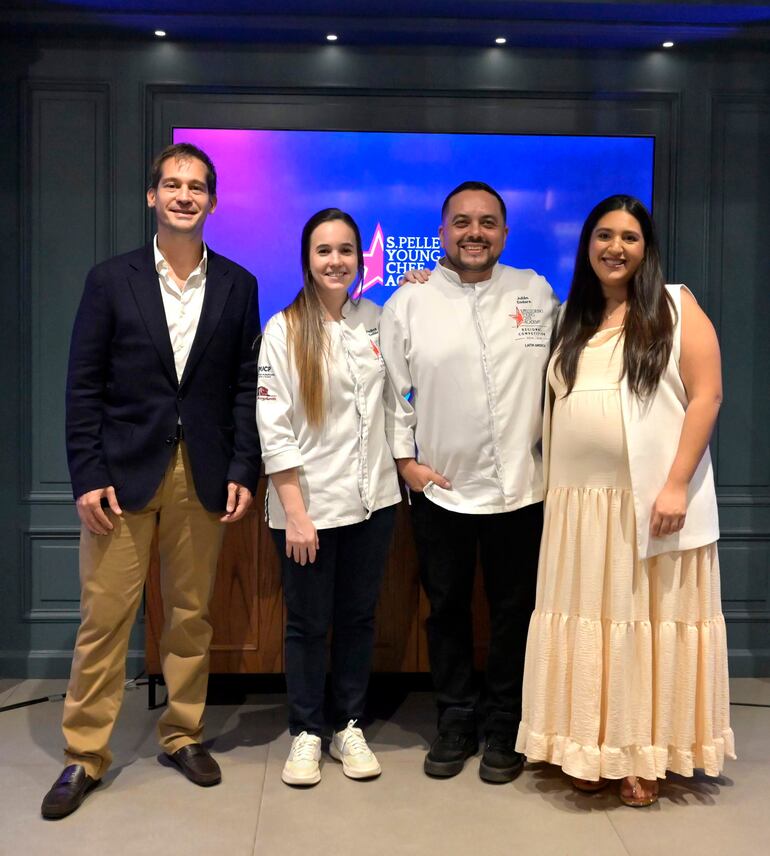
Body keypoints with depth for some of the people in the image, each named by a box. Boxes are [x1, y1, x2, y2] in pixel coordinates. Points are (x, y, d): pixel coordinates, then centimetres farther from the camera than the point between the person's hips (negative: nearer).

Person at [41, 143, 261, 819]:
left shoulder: (237, 285, 6)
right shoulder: (112, 280, 2)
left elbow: (246, 387, 5)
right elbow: (84, 386, 0)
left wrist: (243, 472, -2)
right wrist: (87, 477, -7)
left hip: (204, 477, 2)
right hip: (123, 474, -1)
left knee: (192, 615, 11)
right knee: (104, 618, 4)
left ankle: (183, 735, 28)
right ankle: (84, 756, 19)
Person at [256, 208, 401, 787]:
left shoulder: (377, 321, 5)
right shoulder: (284, 329, -6)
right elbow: (272, 428, -9)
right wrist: (295, 512, -14)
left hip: (373, 498, 4)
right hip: (308, 504, -3)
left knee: (359, 617, 13)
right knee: (309, 623, 8)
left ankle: (350, 728, 29)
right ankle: (307, 733, 26)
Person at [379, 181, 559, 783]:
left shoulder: (536, 294, 3)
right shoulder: (409, 303, -1)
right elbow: (390, 389, 1)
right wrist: (404, 458, -4)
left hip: (520, 486, 1)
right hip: (440, 488, 0)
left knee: (515, 610, 10)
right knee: (447, 609, 12)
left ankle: (504, 729, 28)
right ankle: (456, 722, 30)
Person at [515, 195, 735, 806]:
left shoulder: (676, 307, 0)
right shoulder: (571, 320, 14)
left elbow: (705, 396, -7)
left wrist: (676, 485, -15)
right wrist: (551, 489, 6)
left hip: (652, 501, -4)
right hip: (578, 503, 4)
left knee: (649, 623, 4)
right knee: (588, 625, 9)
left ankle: (646, 756, 18)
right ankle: (591, 750, 22)